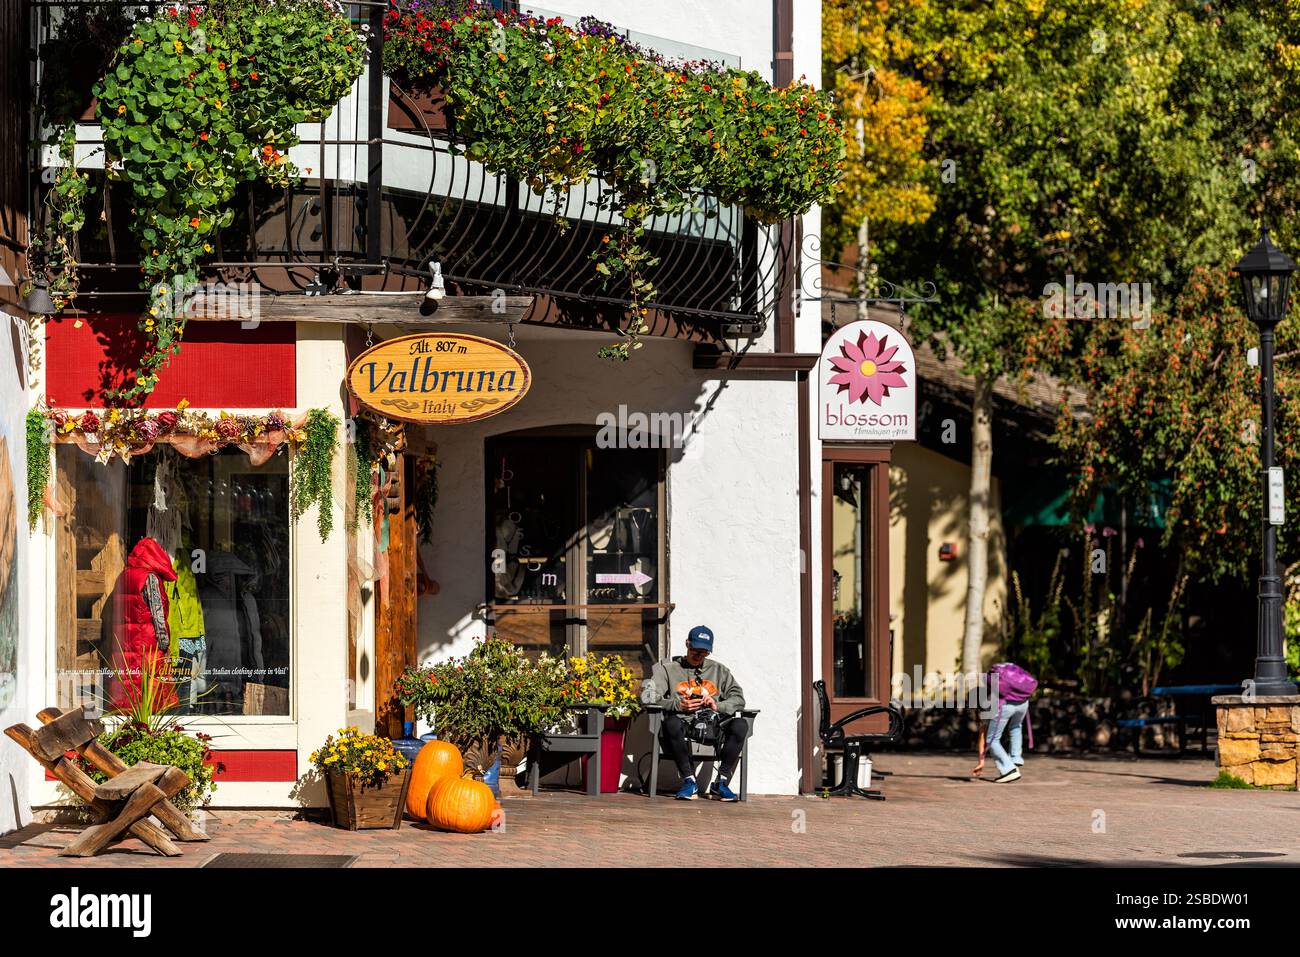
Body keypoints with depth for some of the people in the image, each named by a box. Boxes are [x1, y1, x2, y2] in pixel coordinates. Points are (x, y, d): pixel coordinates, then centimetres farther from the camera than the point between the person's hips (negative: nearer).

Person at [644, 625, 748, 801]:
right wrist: (678, 705, -14)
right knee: (672, 723, -38)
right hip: (683, 723, -2)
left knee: (740, 725, -27)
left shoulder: (719, 670, 23)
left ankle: (721, 783, -24)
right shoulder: (668, 668, 15)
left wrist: (718, 706, -10)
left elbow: (738, 699, 12)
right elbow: (649, 697, 2)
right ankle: (689, 781, -29)